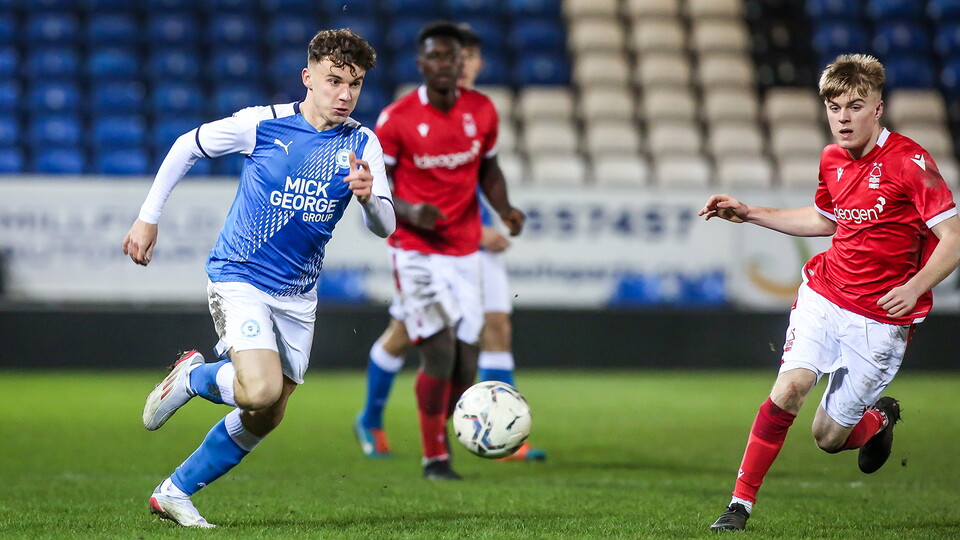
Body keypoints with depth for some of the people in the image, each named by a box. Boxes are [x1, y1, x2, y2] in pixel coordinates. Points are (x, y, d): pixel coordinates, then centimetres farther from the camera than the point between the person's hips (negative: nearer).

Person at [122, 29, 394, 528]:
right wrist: (148, 217, 3)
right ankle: (193, 376, 7)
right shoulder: (262, 124, -12)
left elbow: (384, 226, -7)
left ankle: (173, 493, 25)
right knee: (260, 390, -26)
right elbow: (187, 147, 3)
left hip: (297, 295, 5)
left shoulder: (363, 144, -3)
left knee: (265, 419, 8)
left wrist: (367, 197, -30)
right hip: (238, 278, -5)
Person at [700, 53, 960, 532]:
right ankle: (741, 502, -11)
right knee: (789, 388, -20)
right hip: (824, 294, 4)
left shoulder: (909, 161, -13)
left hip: (881, 317, -4)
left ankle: (880, 419, 36)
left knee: (828, 436, 1)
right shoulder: (832, 160, 6)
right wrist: (749, 214, 20)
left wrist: (915, 287, -28)